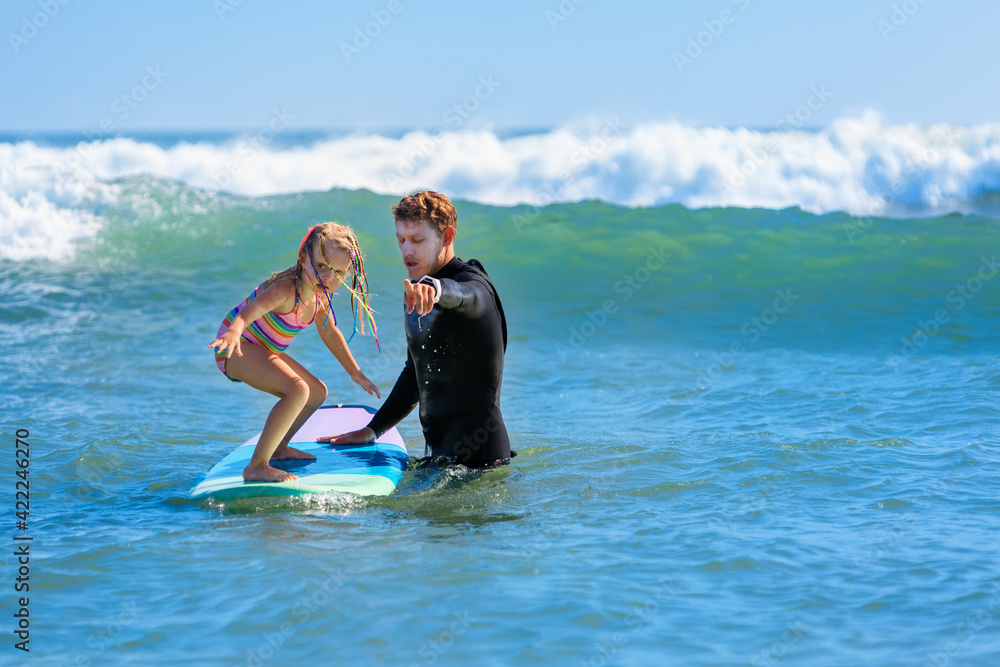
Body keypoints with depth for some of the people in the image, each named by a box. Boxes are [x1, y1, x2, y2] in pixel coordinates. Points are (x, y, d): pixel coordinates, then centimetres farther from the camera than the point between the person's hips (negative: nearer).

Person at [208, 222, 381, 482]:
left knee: (317, 392, 20)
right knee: (298, 391, -30)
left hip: (263, 351, 10)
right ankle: (256, 466, -25)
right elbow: (253, 309, -49)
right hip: (237, 347, -10)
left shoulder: (319, 297, -1)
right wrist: (234, 332, -71)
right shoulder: (286, 289, -30)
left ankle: (277, 448, 38)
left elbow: (330, 333, 18)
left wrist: (355, 373, 26)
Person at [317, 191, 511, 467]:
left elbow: (463, 295, -43)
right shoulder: (416, 297, 12)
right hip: (440, 450, 8)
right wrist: (372, 430, 20)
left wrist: (434, 288, -65)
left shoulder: (474, 287, -15)